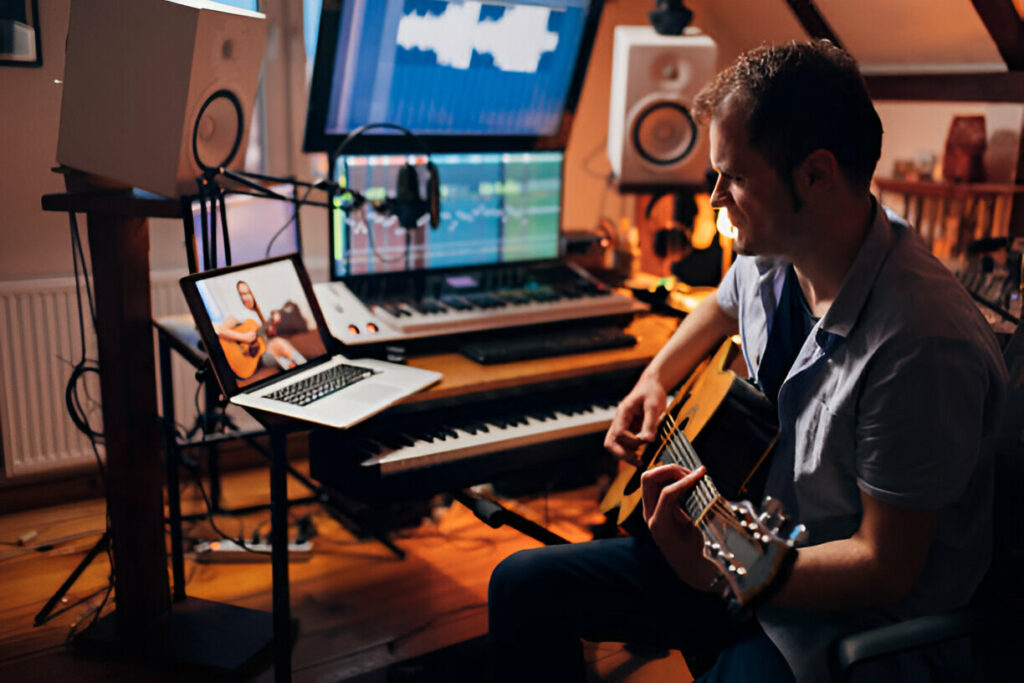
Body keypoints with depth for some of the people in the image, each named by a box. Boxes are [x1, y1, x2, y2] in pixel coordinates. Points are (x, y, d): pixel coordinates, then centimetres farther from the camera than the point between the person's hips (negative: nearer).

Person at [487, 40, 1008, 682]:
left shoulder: (924, 341, -30)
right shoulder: (771, 252, -5)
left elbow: (886, 567, -23)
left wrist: (716, 574, -28)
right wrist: (656, 380, 6)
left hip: (845, 612, -7)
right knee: (524, 584, 2)